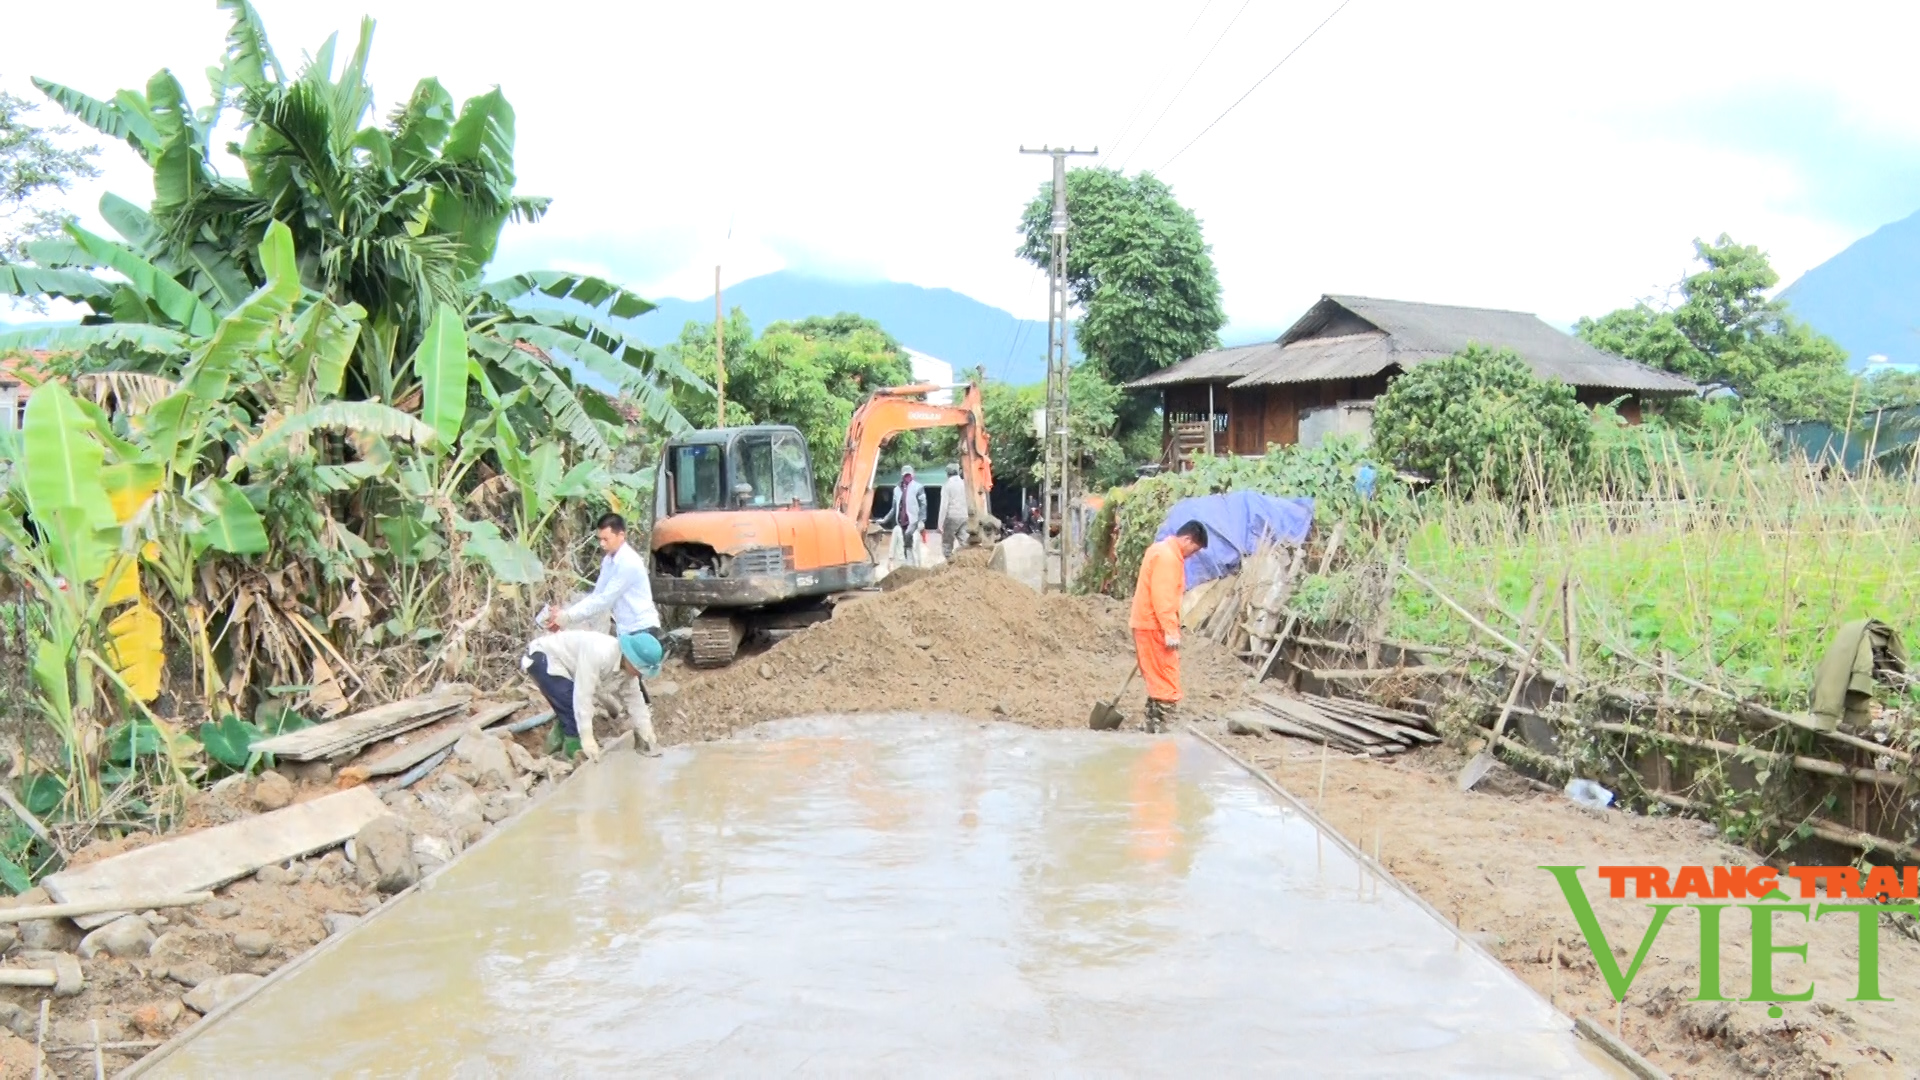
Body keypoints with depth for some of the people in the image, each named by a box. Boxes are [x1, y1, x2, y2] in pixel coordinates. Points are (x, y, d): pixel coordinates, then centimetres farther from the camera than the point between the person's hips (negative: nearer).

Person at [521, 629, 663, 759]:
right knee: (572, 707, -18)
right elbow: (582, 693, -37)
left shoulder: (627, 666, -9)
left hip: (560, 664, 9)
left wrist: (648, 736, 1)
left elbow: (635, 701, 2)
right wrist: (587, 737, -34)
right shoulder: (599, 653, -37)